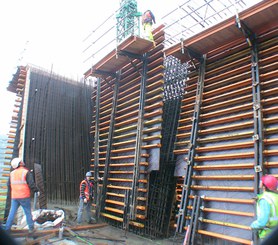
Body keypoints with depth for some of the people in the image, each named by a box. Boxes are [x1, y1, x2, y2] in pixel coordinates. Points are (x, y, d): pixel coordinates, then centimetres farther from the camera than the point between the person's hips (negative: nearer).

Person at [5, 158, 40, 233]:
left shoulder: (12, 173, 5)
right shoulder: (26, 172, -11)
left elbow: (9, 184, 11)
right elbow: (31, 184, -14)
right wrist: (36, 191, -2)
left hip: (14, 196, 4)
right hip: (24, 196, -4)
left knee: (12, 213, 13)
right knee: (28, 212, 6)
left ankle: (7, 229, 15)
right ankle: (31, 228, 13)